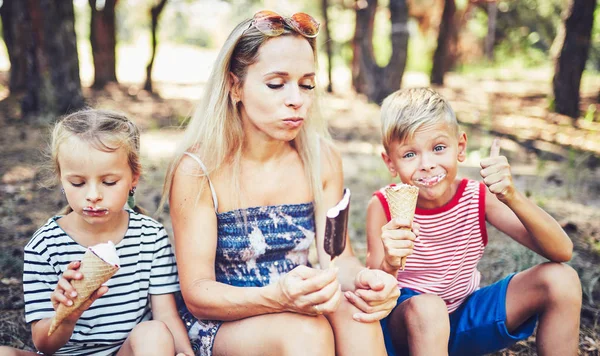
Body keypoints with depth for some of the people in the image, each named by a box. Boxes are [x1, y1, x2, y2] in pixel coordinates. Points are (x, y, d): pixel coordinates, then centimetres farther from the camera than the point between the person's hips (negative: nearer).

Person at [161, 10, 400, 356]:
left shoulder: (321, 159, -3)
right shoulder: (197, 170, -14)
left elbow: (338, 258, -3)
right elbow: (197, 293, -16)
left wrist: (364, 278, -28)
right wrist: (277, 298, -36)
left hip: (296, 308, 4)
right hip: (218, 325, -3)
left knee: (353, 309, -29)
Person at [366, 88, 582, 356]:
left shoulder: (478, 197, -11)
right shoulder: (383, 206, -18)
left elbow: (562, 252, -20)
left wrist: (512, 197, -37)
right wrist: (389, 266, -45)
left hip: (464, 318, 4)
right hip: (405, 322, -3)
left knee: (561, 279, -15)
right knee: (426, 307, -40)